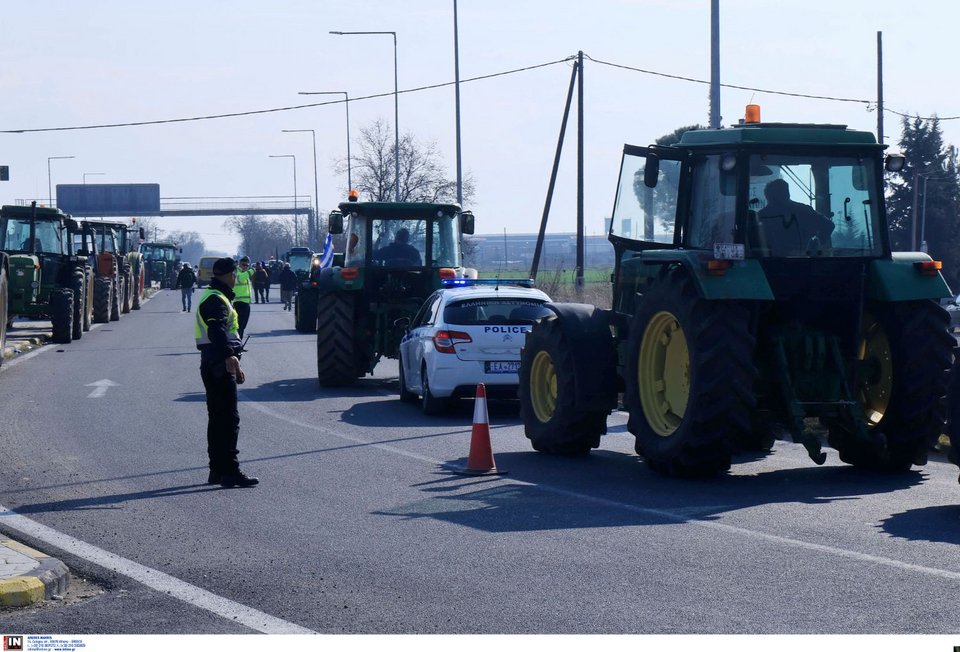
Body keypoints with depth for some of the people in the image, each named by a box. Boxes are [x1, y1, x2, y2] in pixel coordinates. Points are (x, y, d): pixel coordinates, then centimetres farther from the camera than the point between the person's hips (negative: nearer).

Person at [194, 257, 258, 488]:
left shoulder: (216, 297, 21)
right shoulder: (216, 300, -13)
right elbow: (217, 329, -31)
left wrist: (236, 365, 38)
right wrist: (228, 356, -46)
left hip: (215, 364, 11)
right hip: (219, 364, -11)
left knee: (217, 418, 15)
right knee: (229, 419, -12)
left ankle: (217, 470, 20)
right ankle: (229, 471, -15)